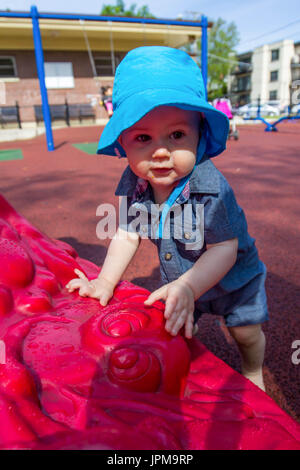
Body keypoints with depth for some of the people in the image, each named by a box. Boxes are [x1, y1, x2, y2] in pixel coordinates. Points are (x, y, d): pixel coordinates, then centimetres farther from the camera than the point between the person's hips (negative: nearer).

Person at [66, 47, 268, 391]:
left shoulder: (210, 187, -37)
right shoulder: (131, 183, -22)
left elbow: (224, 248, -30)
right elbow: (127, 234, -12)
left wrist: (188, 287, -41)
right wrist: (105, 281, -19)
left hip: (232, 276, -2)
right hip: (178, 278, 3)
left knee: (246, 332, 14)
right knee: (177, 329, 14)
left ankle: (252, 373, 48)